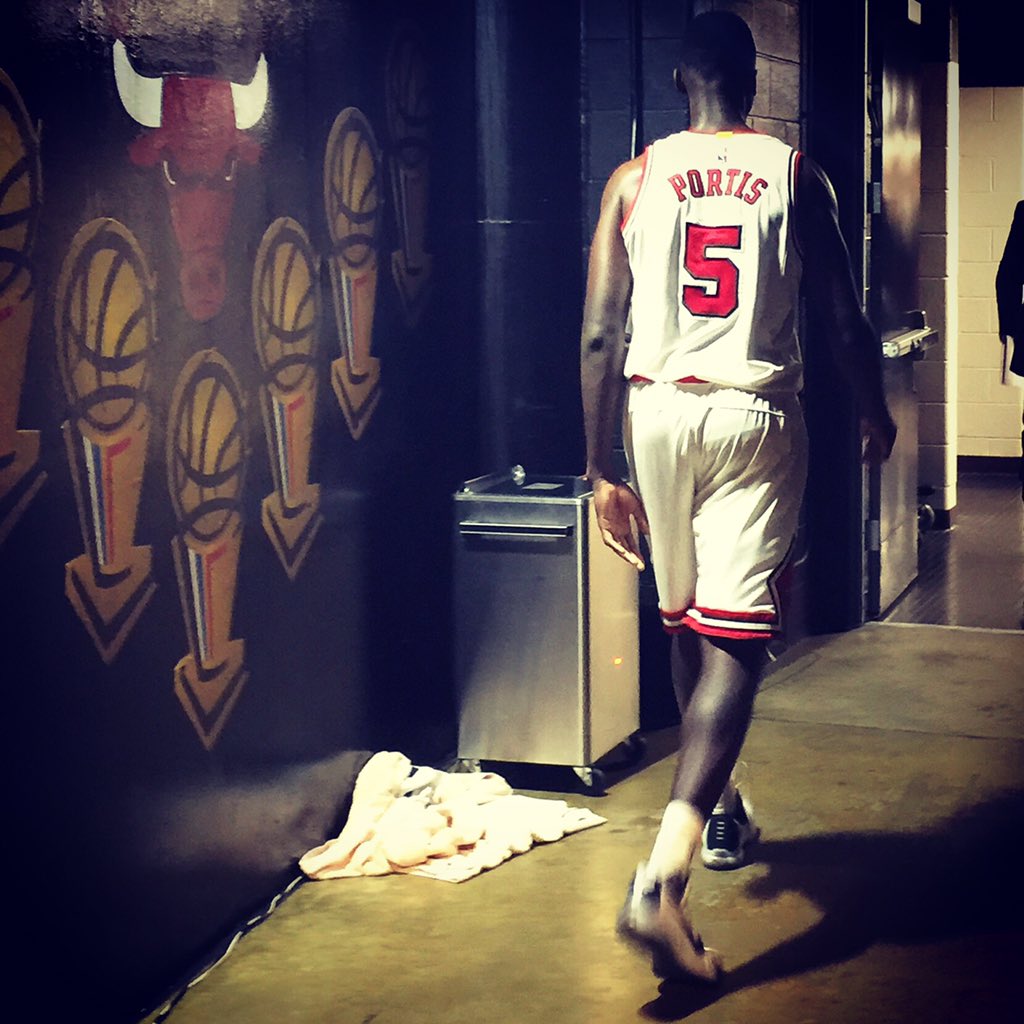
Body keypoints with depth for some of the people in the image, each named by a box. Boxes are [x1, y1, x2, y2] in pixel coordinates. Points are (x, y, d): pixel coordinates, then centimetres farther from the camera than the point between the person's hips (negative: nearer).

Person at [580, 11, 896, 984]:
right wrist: (875, 413, 21)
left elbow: (599, 337, 0)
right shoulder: (797, 175, 1)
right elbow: (844, 324, 3)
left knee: (684, 620, 21)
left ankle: (719, 811, 40)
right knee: (734, 639, -6)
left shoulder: (634, 179, 4)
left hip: (658, 410, 3)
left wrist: (600, 469, 5)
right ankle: (660, 879, -20)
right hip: (755, 417, -3)